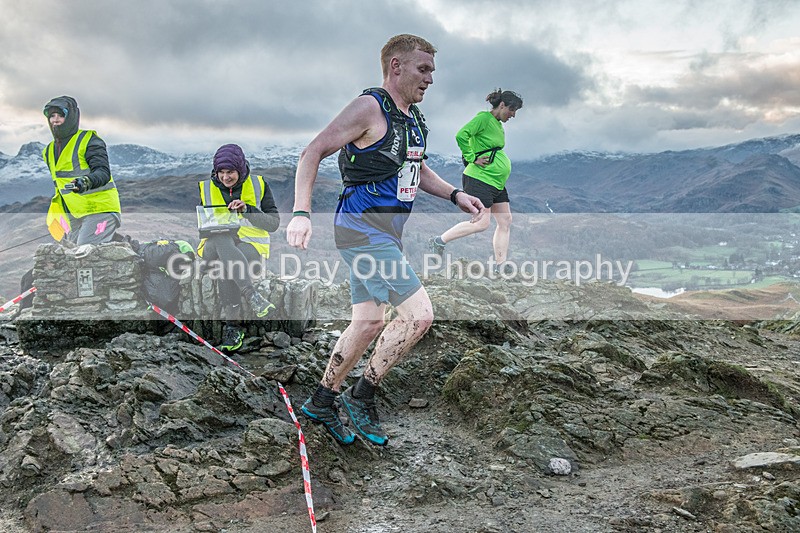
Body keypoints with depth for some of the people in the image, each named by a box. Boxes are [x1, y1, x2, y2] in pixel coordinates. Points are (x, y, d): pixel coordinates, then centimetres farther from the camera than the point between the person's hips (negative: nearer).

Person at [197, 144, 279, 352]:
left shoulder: (258, 185, 7)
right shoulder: (206, 188, 12)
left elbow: (274, 223, 1)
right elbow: (200, 228, 15)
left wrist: (248, 210, -15)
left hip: (251, 245, -1)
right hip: (216, 246, 1)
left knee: (227, 265, -36)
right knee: (222, 240, -38)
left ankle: (233, 324, -32)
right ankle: (253, 297, -46)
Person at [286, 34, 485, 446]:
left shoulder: (414, 118, 15)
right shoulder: (370, 107, -12)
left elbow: (416, 170, 29)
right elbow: (313, 152, -14)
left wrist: (455, 195, 15)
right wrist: (301, 213, -24)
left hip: (386, 232, 10)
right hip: (363, 229, -10)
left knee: (369, 322, 14)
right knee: (418, 314, -15)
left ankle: (321, 401, 29)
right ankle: (361, 396, 2)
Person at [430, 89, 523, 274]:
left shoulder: (498, 125, 18)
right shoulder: (483, 118, -10)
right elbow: (461, 135, -23)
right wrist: (473, 158, -19)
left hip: (496, 182, 10)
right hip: (479, 180, -10)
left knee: (505, 221, 5)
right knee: (481, 223, -12)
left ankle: (500, 266, 8)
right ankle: (439, 241, 1)